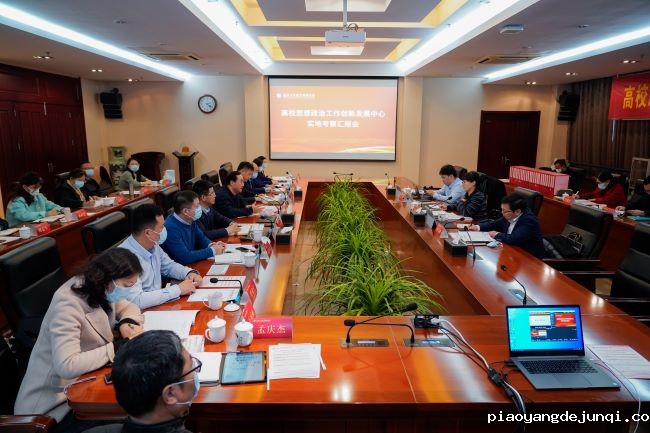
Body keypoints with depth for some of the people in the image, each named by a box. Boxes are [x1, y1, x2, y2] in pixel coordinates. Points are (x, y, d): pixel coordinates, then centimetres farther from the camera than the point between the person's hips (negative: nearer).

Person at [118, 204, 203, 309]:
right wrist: (178, 289, -26)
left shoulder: (153, 245, -1)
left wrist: (190, 273, -4)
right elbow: (136, 300, -33)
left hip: (159, 304, 8)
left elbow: (169, 266, 16)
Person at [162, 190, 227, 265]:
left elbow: (201, 238, 15)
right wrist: (212, 251, -19)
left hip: (193, 264, 7)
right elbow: (185, 257, -28)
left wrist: (212, 245, -6)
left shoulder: (190, 220, -1)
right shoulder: (171, 228, -25)